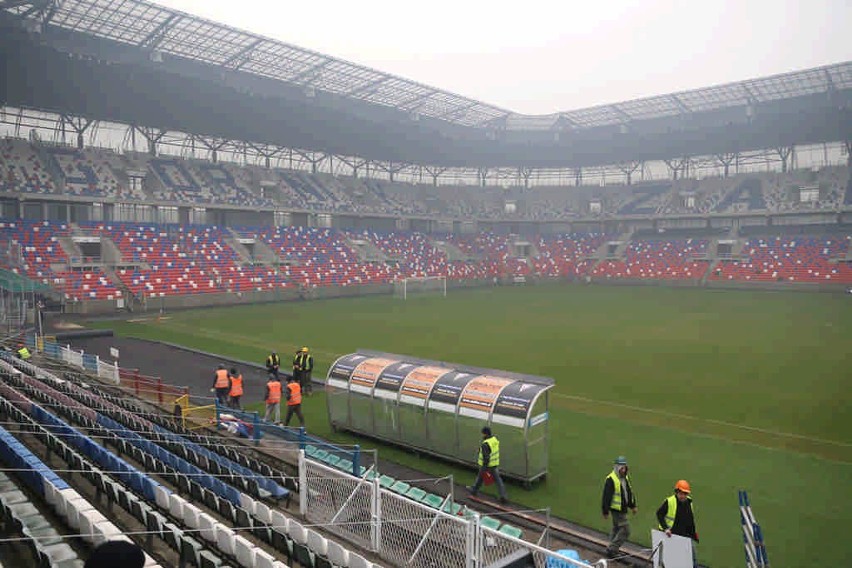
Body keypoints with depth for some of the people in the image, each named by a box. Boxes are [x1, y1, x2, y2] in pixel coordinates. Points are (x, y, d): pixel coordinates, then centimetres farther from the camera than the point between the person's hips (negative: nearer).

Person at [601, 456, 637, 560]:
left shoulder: (626, 477, 7)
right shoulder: (611, 479, -20)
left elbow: (630, 492, 20)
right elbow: (606, 496, -19)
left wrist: (633, 505, 20)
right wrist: (605, 511, -16)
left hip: (623, 508, 9)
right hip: (616, 509, -9)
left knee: (616, 529, 17)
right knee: (625, 530, -9)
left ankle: (612, 551, 29)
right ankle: (612, 550, -2)